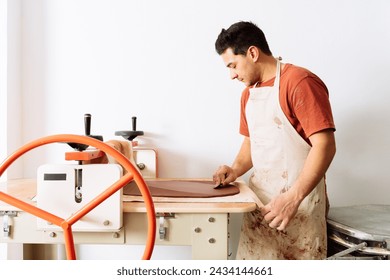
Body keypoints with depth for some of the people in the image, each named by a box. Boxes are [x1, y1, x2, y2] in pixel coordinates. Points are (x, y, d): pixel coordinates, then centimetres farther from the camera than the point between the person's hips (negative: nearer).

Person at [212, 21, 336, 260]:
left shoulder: (300, 82, -12)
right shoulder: (248, 93, 12)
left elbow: (325, 145, -18)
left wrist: (293, 197, -25)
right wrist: (236, 170, 3)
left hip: (299, 200, -6)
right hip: (260, 199, 7)